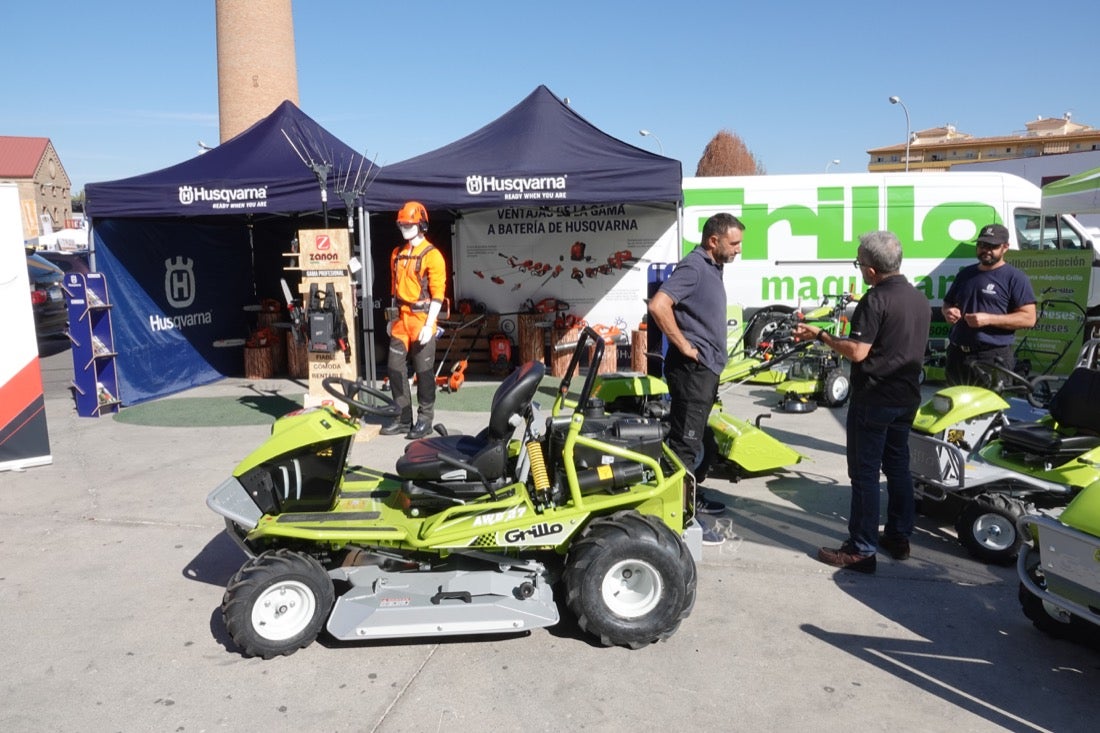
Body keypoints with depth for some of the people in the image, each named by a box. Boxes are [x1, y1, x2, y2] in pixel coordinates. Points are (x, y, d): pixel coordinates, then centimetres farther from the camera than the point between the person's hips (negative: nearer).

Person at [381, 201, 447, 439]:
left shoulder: (432, 255, -8)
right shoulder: (397, 254, 13)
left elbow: (437, 294, -12)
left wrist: (429, 325, -17)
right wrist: (391, 318, 18)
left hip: (422, 319, -7)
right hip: (401, 319, 7)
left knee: (423, 371, 0)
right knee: (395, 368, 7)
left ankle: (425, 419, 10)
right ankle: (403, 417, 16)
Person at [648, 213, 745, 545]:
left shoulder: (712, 268, 14)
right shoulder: (693, 266, -17)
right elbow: (658, 305, -30)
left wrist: (713, 355, 16)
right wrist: (684, 346, -22)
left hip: (707, 367, 10)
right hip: (692, 367, -10)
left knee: (693, 436, 19)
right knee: (685, 441, -6)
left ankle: (691, 496, 33)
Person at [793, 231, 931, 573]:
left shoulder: (875, 299, -18)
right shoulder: (920, 298, 10)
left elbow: (857, 352, -22)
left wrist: (818, 334, -11)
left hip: (874, 398, -9)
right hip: (907, 397, 9)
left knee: (865, 472, -3)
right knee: (897, 466, 17)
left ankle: (861, 550, 1)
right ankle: (898, 537, 26)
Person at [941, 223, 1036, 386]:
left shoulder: (1015, 278, -1)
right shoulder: (966, 274, 18)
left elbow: (1029, 318, -8)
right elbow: (947, 304, 26)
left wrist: (988, 319, -18)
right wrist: (947, 312, 1)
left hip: (993, 358, -6)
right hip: (957, 354, 6)